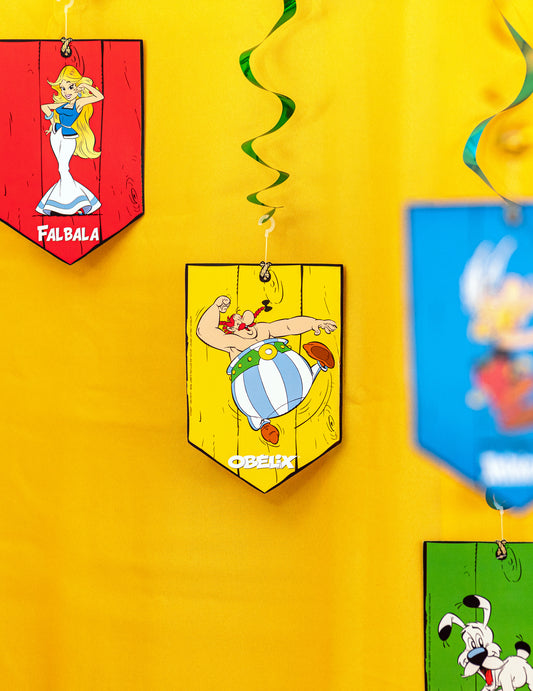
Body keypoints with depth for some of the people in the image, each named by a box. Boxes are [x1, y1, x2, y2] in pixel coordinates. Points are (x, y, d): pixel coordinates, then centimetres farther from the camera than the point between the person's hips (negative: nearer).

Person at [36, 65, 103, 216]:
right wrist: (52, 121, 13)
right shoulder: (62, 104, 9)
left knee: (63, 168, -10)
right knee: (62, 168, 6)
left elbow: (99, 97, -15)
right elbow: (44, 106, 25)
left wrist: (87, 86, -13)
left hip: (69, 137, -5)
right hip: (56, 135, 5)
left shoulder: (79, 102, -5)